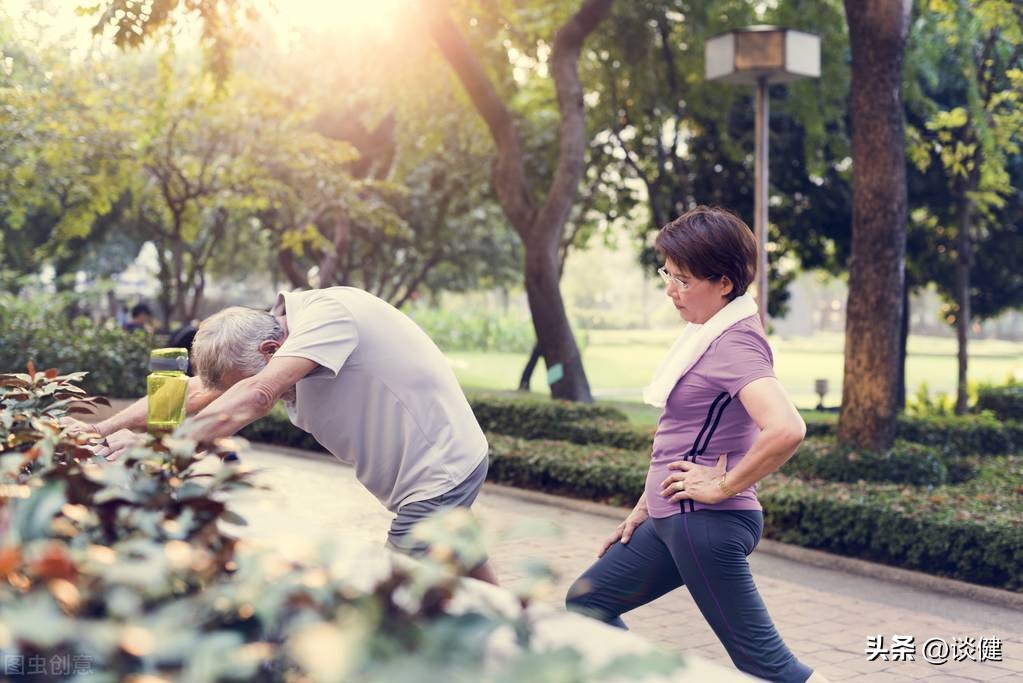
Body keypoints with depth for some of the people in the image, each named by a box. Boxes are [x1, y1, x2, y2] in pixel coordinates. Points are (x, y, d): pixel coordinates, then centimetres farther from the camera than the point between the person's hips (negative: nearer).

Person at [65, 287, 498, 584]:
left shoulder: (328, 312, -26)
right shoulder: (282, 350, 1)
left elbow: (256, 395, -37)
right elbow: (194, 392, 0)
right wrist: (101, 430, -6)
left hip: (442, 471, -10)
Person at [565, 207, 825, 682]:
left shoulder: (734, 344, -19)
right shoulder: (706, 333, 10)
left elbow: (786, 430, -35)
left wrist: (724, 486, -22)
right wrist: (644, 509, 20)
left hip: (706, 524, -10)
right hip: (672, 518, 10)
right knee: (586, 602, 18)